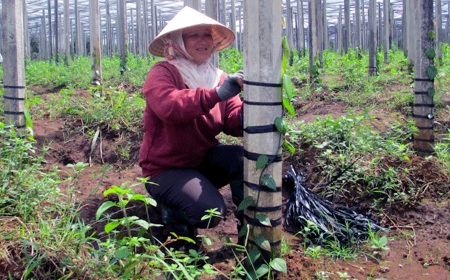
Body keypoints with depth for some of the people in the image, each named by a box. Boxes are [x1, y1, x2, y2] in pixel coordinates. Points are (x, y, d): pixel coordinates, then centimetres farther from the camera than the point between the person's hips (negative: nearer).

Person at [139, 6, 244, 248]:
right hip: (166, 169, -5)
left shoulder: (218, 77, 3)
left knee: (244, 157, -25)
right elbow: (169, 107, -34)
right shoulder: (162, 73, -12)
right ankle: (170, 210, 8)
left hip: (205, 160, 5)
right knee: (210, 211, -26)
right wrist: (216, 94, -44)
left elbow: (234, 122, -7)